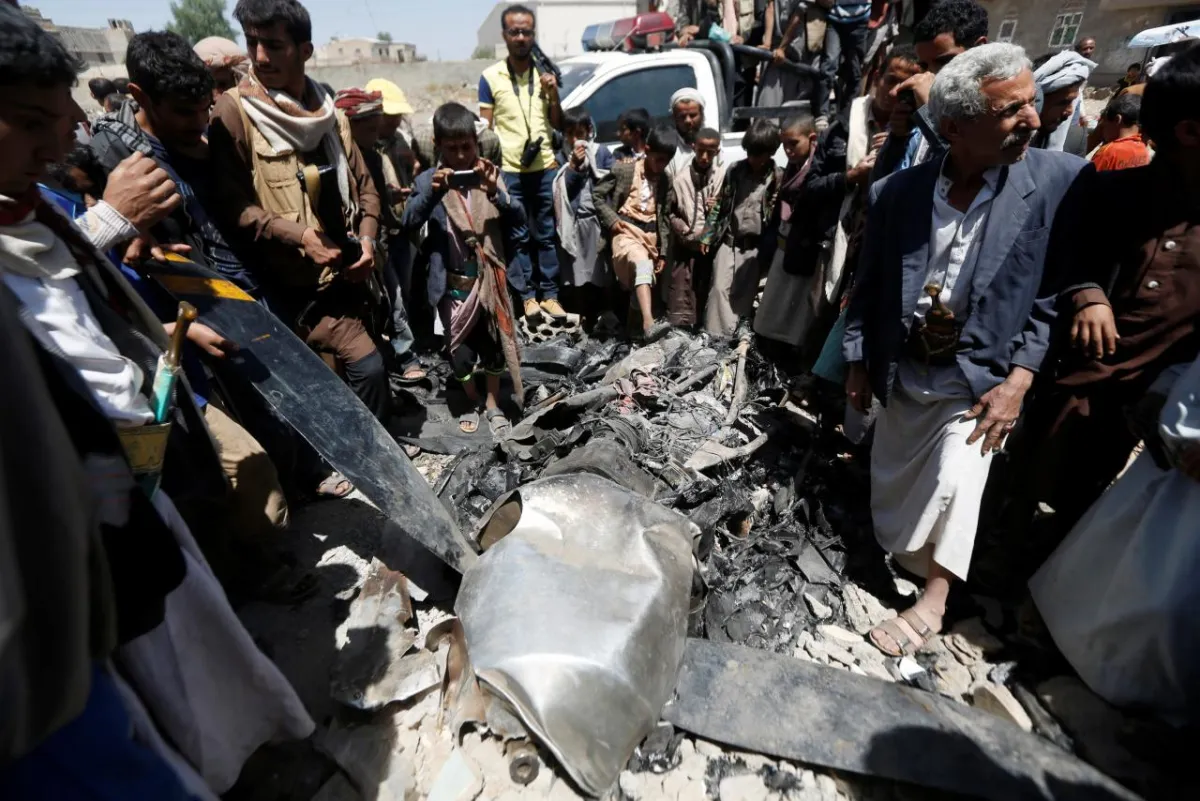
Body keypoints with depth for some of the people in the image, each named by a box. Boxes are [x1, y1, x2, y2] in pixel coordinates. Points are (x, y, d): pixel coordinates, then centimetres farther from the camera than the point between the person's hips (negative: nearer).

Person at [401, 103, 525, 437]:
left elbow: (519, 218, -8)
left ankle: (493, 402, 30)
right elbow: (409, 222, -13)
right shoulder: (428, 180, -1)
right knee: (461, 351, 6)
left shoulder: (490, 174, 1)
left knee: (493, 343, 9)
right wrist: (432, 193, -28)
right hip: (451, 282, 0)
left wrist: (496, 193, -25)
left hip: (489, 277, 1)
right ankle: (472, 401, 32)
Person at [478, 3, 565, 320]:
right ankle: (527, 297, 9)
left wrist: (553, 95, -4)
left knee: (547, 235, 5)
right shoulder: (490, 77, 4)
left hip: (545, 168, 2)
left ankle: (550, 295, 12)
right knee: (518, 237, 1)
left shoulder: (545, 73, 11)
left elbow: (558, 125, 13)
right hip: (508, 172, -2)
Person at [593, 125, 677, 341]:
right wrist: (611, 219, -8)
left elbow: (664, 217, 12)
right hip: (626, 229, -6)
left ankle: (635, 327, 16)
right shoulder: (623, 169, -1)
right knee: (642, 265, -33)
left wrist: (663, 252, 7)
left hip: (650, 234, 6)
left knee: (641, 274, 4)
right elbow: (597, 194, 4)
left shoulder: (666, 180, 11)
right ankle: (649, 323, -48)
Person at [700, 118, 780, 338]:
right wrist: (707, 236, 5)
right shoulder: (735, 170, 3)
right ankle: (715, 337, 3)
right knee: (720, 288, -4)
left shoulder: (778, 178, -1)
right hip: (728, 240, 1)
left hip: (755, 245, -1)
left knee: (745, 294, 4)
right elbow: (719, 205, 7)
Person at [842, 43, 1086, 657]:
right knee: (891, 485, 16)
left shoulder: (1061, 180, -10)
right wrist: (858, 363, 4)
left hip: (980, 377, -2)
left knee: (954, 482, -16)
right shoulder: (896, 192, -7)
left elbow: (1056, 294, -6)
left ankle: (933, 599, 7)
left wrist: (1019, 379, -14)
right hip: (902, 371, 3)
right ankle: (908, 561, 45)